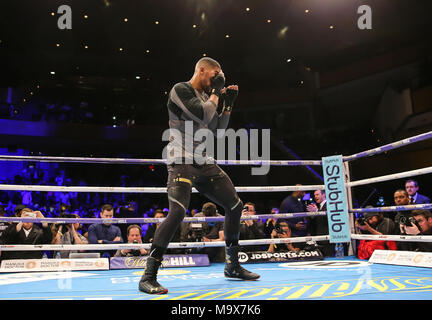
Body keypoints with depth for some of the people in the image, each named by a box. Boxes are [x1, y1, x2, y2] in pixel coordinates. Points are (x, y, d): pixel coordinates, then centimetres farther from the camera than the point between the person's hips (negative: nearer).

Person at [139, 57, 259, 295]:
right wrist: (216, 92, -5)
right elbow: (202, 115, -20)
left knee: (235, 206, 9)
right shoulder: (181, 90, -5)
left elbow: (218, 131, 21)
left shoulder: (206, 96, 19)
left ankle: (233, 266, 23)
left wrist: (228, 105, 13)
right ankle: (148, 277, -16)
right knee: (178, 212, -27)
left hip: (204, 163, 9)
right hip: (182, 162, -8)